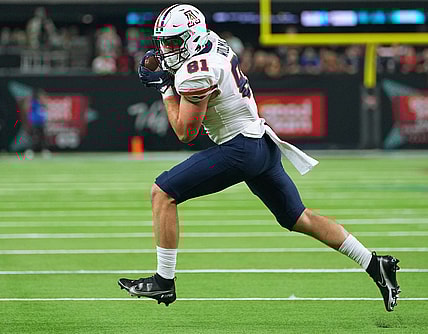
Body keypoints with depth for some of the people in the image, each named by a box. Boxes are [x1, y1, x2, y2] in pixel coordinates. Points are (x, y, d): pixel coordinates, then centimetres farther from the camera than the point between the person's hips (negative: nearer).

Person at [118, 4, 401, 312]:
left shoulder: (196, 71, -17)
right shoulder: (215, 43, 9)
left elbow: (186, 133, -13)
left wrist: (165, 87, -4)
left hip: (240, 148, -10)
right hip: (265, 146, 10)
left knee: (163, 193, -7)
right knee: (300, 219, 17)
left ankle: (164, 281, -6)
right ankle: (376, 265, 17)